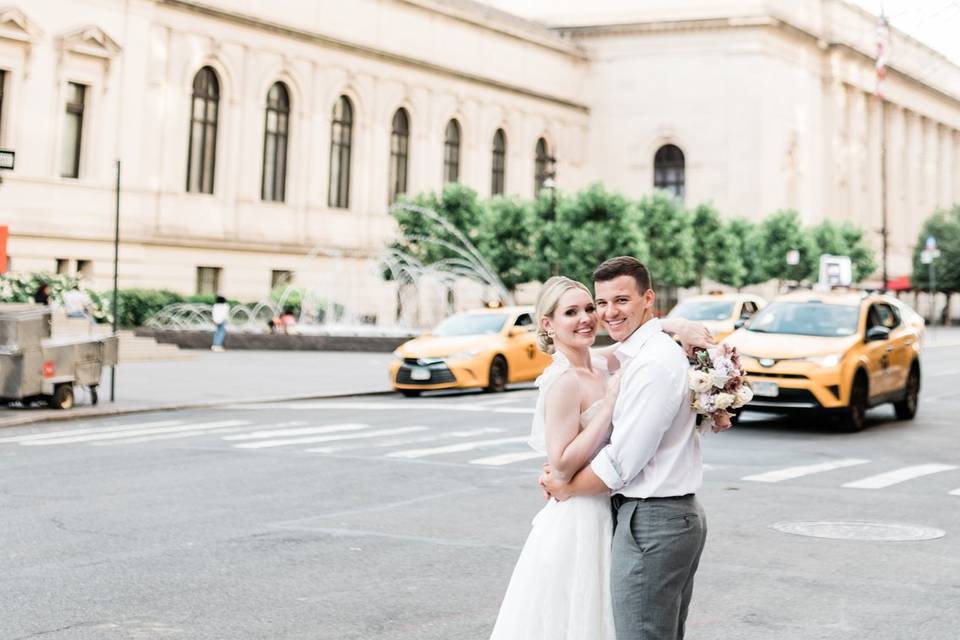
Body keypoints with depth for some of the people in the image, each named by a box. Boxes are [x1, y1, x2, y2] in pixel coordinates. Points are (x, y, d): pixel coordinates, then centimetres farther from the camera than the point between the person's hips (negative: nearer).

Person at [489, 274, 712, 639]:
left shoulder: (600, 365, 4)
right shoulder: (565, 382, -19)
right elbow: (562, 465, -22)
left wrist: (676, 327, -7)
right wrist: (611, 403, -22)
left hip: (602, 515, 8)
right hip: (577, 522, -8)